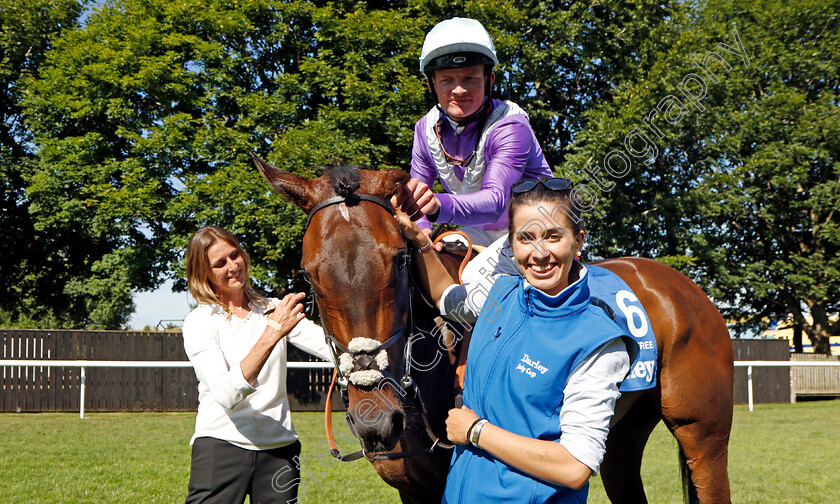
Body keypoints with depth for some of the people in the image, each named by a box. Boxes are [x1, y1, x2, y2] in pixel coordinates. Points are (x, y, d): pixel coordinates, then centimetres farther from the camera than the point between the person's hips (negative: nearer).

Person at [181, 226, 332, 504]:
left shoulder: (276, 311, 10)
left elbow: (332, 346, -4)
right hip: (221, 445, -3)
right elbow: (226, 395, -19)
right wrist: (270, 335, -28)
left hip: (279, 448, 3)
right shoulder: (199, 322, -3)